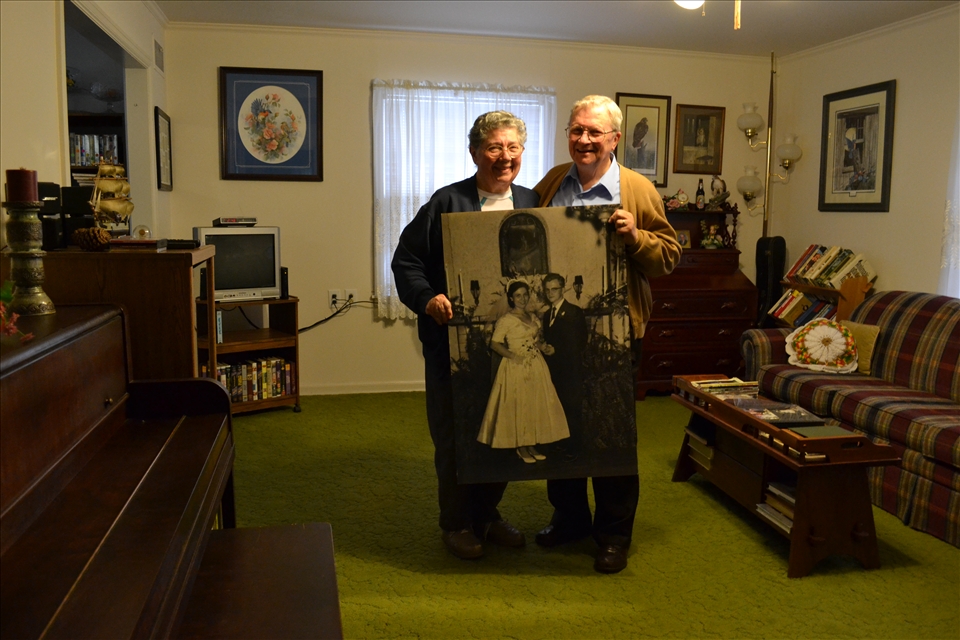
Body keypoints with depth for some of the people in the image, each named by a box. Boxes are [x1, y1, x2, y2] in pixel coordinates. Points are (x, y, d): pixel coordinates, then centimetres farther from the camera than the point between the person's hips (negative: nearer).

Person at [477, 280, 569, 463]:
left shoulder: (534, 318, 11)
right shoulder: (505, 320, -8)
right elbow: (495, 343, -12)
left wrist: (545, 347, 0)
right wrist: (512, 355, -23)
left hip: (536, 366, 6)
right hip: (516, 367, -6)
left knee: (536, 404, 8)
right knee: (518, 405, 0)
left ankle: (532, 445, 19)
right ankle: (521, 448, 11)